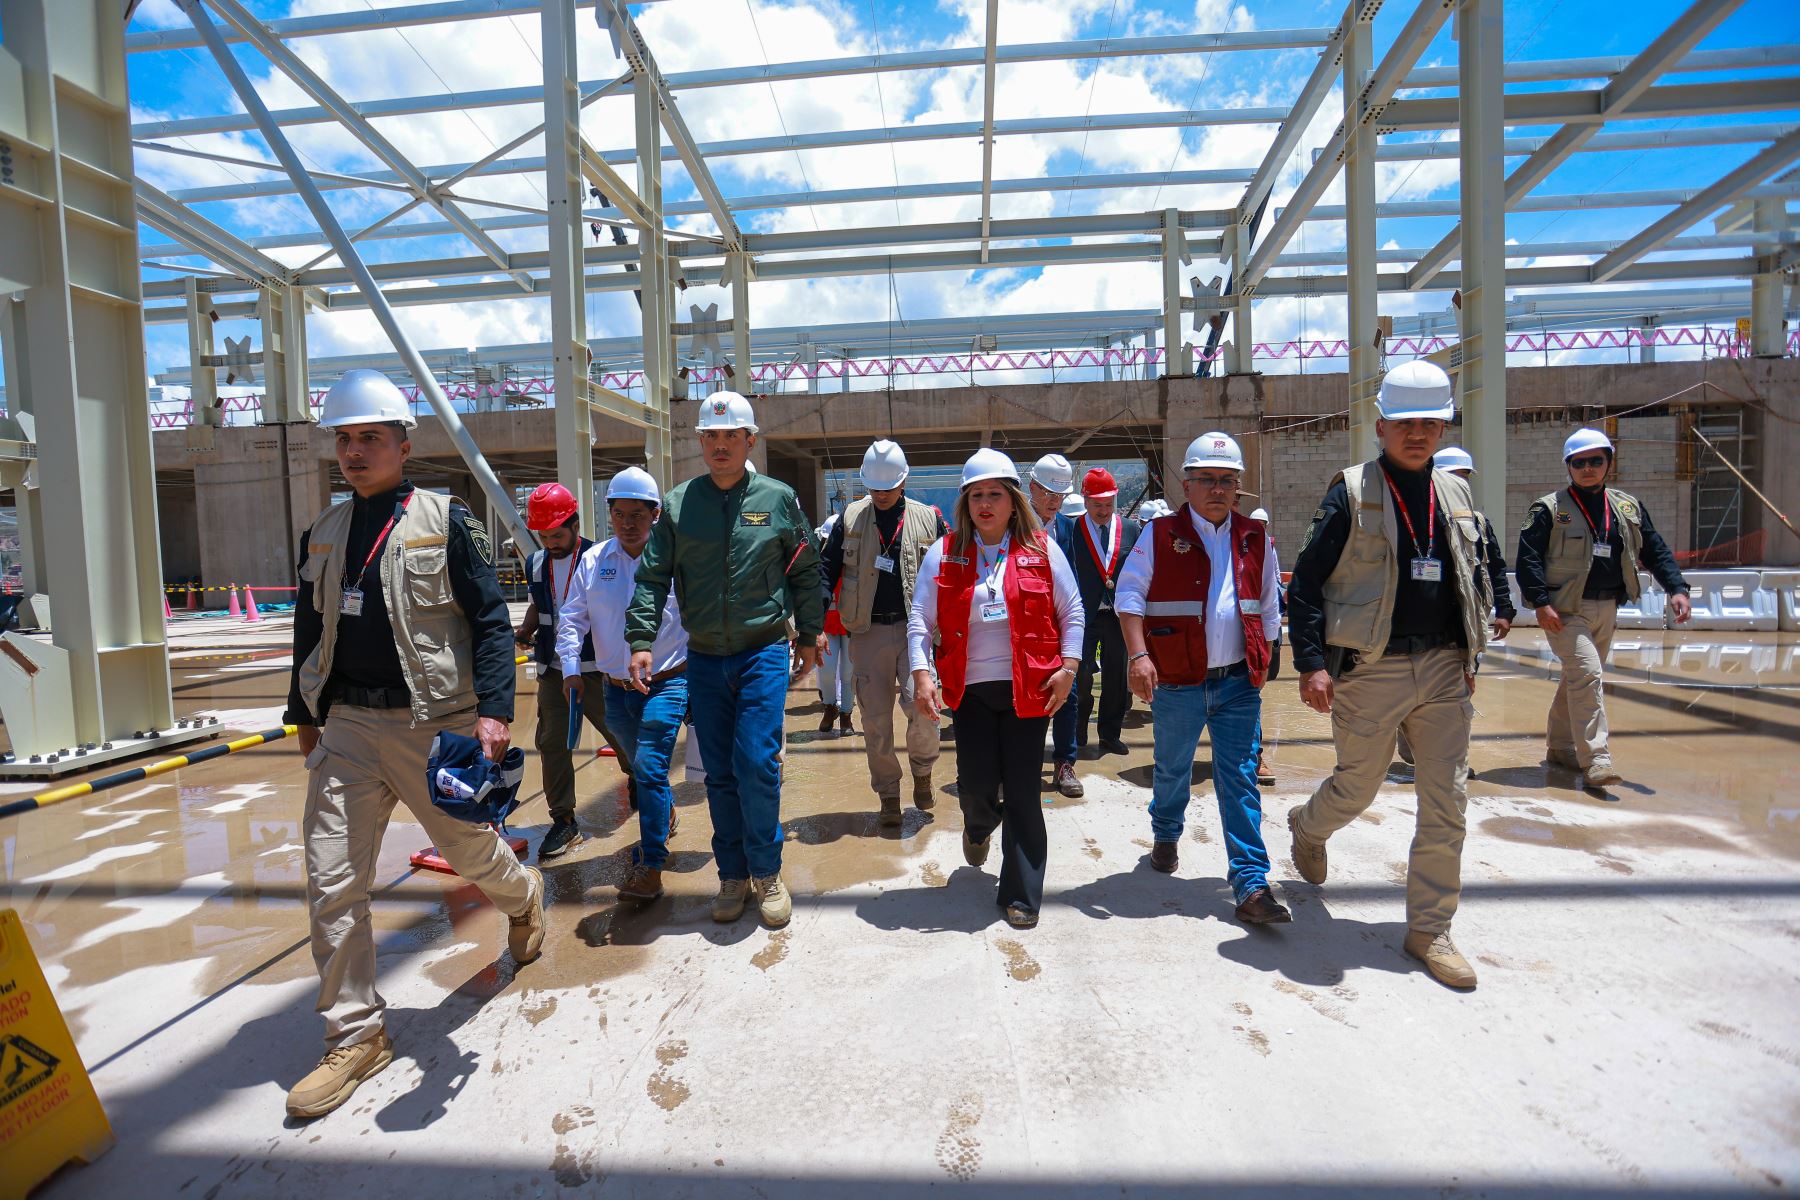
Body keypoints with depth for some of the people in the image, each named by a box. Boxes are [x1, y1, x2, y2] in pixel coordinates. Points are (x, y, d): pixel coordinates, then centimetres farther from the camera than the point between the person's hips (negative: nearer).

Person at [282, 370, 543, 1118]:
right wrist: (305, 715, 20)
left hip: (433, 721, -4)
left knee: (469, 849, 10)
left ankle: (524, 898, 45)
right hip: (346, 725, 5)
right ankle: (356, 1036, 18)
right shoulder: (324, 532, 11)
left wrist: (493, 711, -19)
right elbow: (311, 629, 19)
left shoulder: (445, 520, -5)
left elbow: (490, 620, -10)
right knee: (331, 882, 2)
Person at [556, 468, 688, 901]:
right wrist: (571, 669, -2)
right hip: (615, 688, 5)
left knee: (649, 767, -14)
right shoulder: (592, 561, 3)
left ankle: (650, 868, -7)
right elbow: (571, 618, 8)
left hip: (666, 683, -5)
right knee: (643, 768, 20)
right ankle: (666, 815, 49)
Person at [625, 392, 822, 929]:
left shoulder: (779, 498, 1)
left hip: (764, 652, -2)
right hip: (704, 658, 3)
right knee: (719, 773, 9)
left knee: (757, 764, -9)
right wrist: (641, 639, -7)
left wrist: (809, 635, 9)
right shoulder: (678, 503, 4)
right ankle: (733, 875, 25)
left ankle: (766, 873, 12)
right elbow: (652, 575, 3)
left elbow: (805, 571, 8)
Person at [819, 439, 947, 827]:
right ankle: (889, 797, 21)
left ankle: (922, 772, 15)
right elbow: (827, 571, 5)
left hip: (915, 627, -1)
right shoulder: (850, 518, 6)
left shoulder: (928, 519, 4)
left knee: (920, 701, -16)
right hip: (868, 632, 1)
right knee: (875, 720, 4)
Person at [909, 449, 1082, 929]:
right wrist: (921, 673, -9)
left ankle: (1021, 895, 19)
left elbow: (1071, 611, 6)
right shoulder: (945, 553, 3)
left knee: (1024, 793, 3)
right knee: (976, 783, 2)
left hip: (1028, 687, -1)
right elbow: (921, 619, 2)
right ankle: (979, 827, 42)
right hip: (970, 688, 1)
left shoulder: (1041, 549, 2)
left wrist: (1067, 666, -4)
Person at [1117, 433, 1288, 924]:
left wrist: (1262, 663, 14)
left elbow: (1268, 608, 17)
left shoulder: (1254, 539, 8)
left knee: (1240, 780, 2)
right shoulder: (1160, 535, -4)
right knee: (1172, 769, 16)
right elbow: (1129, 594, -9)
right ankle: (1166, 834, 43)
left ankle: (1251, 884, 7)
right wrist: (1138, 654, -20)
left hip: (1239, 682, 2)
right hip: (1177, 683, -2)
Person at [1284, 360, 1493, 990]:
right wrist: (1312, 663, -16)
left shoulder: (1454, 493, 10)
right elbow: (1307, 580, -10)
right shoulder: (1351, 493, -7)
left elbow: (1474, 579, 20)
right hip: (1370, 671, -5)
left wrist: (1470, 655, 14)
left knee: (1448, 803, 5)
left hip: (1444, 670, 5)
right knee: (1358, 788, 10)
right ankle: (1308, 826, 44)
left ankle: (1429, 930, 19)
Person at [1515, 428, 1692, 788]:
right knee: (1587, 673, -16)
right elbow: (1528, 557, -11)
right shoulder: (1549, 509, -6)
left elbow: (1655, 551, 14)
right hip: (1565, 609, -6)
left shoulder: (1628, 507, 11)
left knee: (1578, 677, 13)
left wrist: (1676, 588, 0)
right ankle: (1595, 759, -13)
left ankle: (1559, 746, 26)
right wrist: (1541, 603, -19)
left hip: (1607, 609, 6)